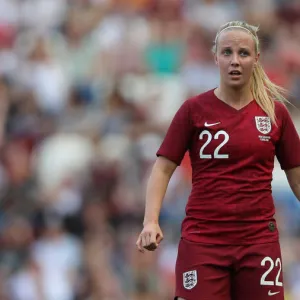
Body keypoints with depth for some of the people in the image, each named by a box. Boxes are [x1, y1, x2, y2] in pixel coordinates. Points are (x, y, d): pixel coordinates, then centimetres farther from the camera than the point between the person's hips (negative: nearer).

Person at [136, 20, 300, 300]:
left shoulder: (275, 112, 5)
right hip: (202, 239, -2)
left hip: (259, 241, 2)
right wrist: (151, 221, -15)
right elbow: (163, 169, 0)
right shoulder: (195, 109, 0)